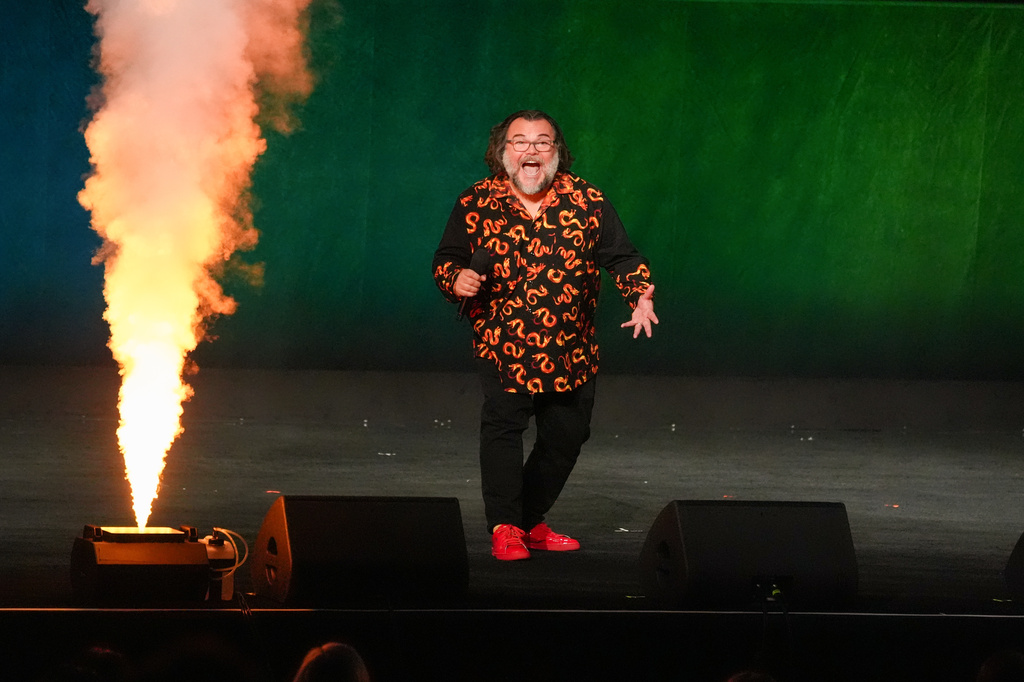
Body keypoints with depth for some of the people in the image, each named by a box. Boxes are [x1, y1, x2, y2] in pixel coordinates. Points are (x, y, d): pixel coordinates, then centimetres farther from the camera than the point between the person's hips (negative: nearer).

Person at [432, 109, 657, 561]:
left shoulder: (588, 201, 1)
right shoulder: (475, 204, 0)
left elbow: (621, 257, 6)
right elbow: (446, 259, 9)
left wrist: (640, 296, -11)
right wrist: (456, 279, -13)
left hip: (571, 351, 3)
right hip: (502, 346, -3)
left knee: (566, 435, 9)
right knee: (502, 424, -18)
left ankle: (531, 521, 27)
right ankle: (504, 527, -11)